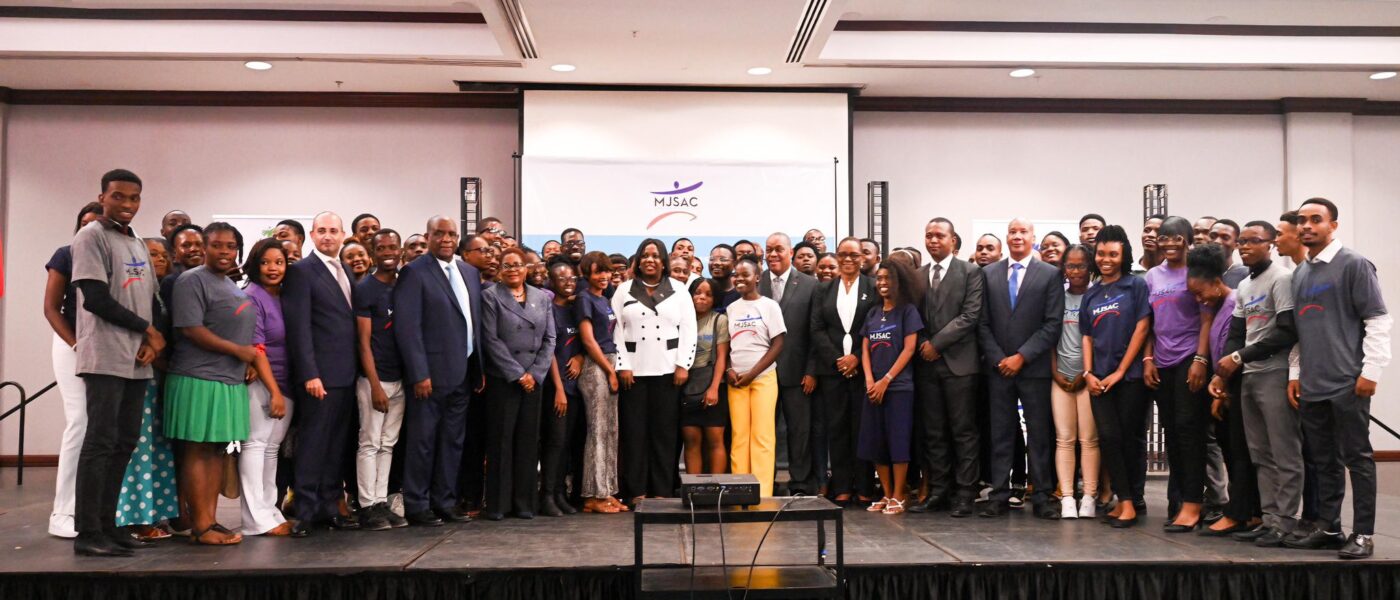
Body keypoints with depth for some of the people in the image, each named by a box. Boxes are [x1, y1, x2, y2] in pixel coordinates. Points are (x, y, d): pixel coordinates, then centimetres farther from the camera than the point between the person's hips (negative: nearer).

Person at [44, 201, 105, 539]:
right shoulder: (66, 255, 1)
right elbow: (51, 308, -1)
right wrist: (77, 344, -12)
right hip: (74, 345, -2)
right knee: (80, 422, -9)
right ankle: (63, 512, -2)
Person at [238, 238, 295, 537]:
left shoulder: (285, 297, 12)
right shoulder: (251, 297, -7)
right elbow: (256, 349, -12)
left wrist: (285, 391, 7)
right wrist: (275, 391, -15)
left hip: (285, 384, 6)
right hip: (260, 383, -6)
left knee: (272, 447, 9)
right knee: (255, 443, -6)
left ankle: (270, 511, 13)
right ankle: (259, 519, -6)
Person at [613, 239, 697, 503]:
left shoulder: (678, 290, 10)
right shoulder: (624, 290, 9)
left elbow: (688, 330, 4)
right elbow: (617, 329, 3)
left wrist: (683, 365, -4)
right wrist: (622, 367, -5)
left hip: (667, 371, 0)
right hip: (634, 371, 0)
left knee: (665, 431, 1)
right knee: (635, 431, 0)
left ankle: (662, 491, 6)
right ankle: (636, 491, 5)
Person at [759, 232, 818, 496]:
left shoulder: (809, 285, 1)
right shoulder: (755, 284, 5)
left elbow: (816, 333, -1)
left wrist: (811, 372, -6)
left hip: (795, 371, -1)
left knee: (800, 429, 5)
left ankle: (801, 486, 15)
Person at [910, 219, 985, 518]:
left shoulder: (970, 272, 1)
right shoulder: (917, 276, 14)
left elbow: (970, 315, -8)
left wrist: (937, 343, -11)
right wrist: (922, 344, -6)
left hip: (958, 362, -4)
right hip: (926, 363, 4)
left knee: (964, 431, -1)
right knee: (932, 433, 7)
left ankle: (965, 493, 4)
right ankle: (938, 490, 14)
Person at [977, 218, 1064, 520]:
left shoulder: (1050, 274, 2)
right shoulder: (989, 273, 9)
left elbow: (1053, 324, -4)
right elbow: (983, 323, 7)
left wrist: (1022, 356, -10)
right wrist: (998, 359, -4)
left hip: (1034, 367, -2)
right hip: (999, 366, 2)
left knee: (1039, 434, 3)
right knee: (1000, 433, 4)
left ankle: (1042, 497, 9)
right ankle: (999, 495, 8)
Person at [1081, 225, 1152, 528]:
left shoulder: (1136, 285, 1)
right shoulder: (1090, 294, 14)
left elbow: (1142, 328, -5)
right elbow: (1087, 336, 13)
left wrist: (1120, 371, -9)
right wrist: (1088, 373, -1)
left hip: (1130, 376, -3)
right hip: (1099, 379, 4)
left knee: (1131, 438, 2)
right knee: (1108, 437, -4)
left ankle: (1133, 501, 12)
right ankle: (1124, 501, 2)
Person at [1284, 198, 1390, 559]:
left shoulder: (1353, 265, -4)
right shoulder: (1300, 274, 15)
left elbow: (1378, 321, -8)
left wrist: (1370, 371, -12)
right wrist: (1296, 374, 13)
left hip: (1347, 384, -6)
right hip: (1311, 386, 6)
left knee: (1356, 458, 0)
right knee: (1323, 459, 12)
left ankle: (1363, 534, 7)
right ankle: (1328, 527, 20)